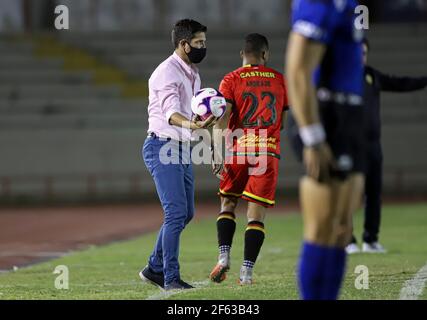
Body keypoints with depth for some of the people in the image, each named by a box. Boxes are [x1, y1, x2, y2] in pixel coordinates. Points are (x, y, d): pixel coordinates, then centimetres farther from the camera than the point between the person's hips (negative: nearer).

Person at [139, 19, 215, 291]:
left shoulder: (193, 73, 14)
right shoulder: (167, 72, -17)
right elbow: (170, 111, -35)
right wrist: (188, 124, -53)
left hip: (182, 149, 10)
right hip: (162, 147, -10)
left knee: (186, 213, 14)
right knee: (176, 212, -15)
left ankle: (155, 268, 24)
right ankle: (171, 278, -11)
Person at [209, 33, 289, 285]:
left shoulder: (231, 80, 3)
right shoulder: (280, 81, 10)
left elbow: (221, 118, -10)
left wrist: (218, 153, -15)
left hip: (238, 151, -1)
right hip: (269, 152, 1)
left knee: (228, 204, 15)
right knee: (256, 214, 1)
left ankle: (224, 256, -2)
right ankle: (247, 271, -4)